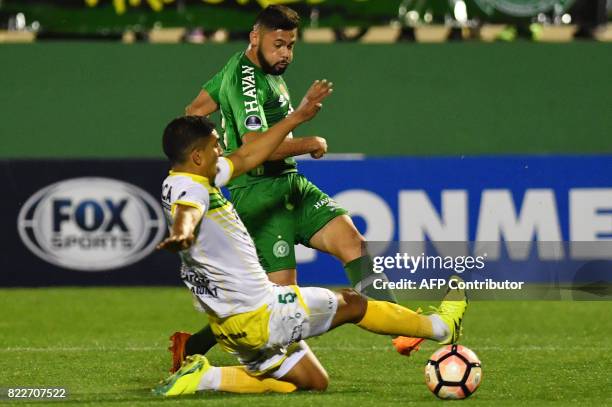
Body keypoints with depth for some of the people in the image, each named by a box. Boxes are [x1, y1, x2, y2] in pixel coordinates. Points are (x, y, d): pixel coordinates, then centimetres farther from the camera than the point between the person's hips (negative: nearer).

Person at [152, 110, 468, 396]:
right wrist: (181, 233, -69)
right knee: (350, 303, 9)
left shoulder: (193, 181, 9)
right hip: (257, 316, -10)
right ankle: (441, 326, 28)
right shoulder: (187, 187, -20)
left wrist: (296, 118, 25)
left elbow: (246, 158, 21)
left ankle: (204, 378, 7)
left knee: (312, 382, 19)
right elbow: (187, 212, -45)